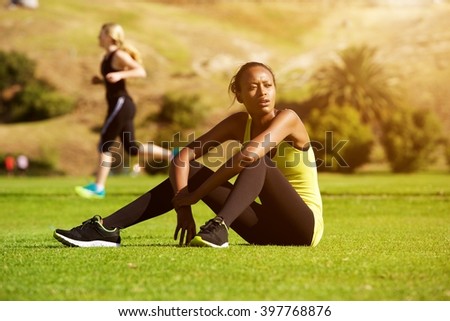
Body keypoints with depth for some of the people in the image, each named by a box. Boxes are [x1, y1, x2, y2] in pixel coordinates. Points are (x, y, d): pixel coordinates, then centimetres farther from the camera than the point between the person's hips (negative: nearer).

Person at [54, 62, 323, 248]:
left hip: (303, 226, -5)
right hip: (266, 227, 5)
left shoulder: (287, 118, -15)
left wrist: (195, 195, -29)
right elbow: (184, 156, -8)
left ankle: (219, 228, -47)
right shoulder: (238, 124, 3)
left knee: (258, 158, -29)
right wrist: (183, 205, -25)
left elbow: (248, 154, -33)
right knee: (190, 172, -8)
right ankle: (108, 228, -16)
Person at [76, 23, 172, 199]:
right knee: (132, 148, 12)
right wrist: (100, 80, 11)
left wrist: (119, 75, -29)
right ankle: (173, 155, 17)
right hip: (120, 105, 10)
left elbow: (141, 71, -20)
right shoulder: (108, 56, 16)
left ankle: (98, 188, -2)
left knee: (104, 145, -7)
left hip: (121, 104, -10)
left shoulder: (119, 55, -11)